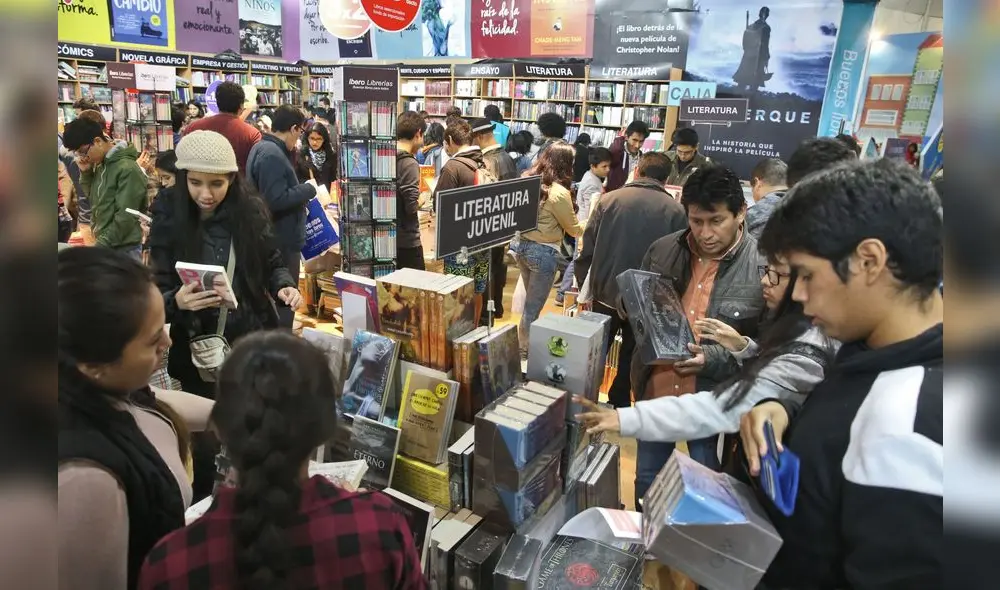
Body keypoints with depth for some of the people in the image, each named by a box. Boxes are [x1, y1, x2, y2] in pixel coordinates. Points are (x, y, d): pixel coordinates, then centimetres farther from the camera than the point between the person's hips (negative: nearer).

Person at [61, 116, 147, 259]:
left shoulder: (128, 169, -16)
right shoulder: (100, 166, 10)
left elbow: (125, 217, -20)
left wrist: (101, 244, -18)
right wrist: (86, 172, 6)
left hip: (124, 249, -8)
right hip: (104, 245, 8)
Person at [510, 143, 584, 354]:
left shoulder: (528, 180, 2)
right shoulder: (559, 193, -18)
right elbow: (574, 230, -6)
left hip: (523, 246, 8)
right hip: (543, 252, -8)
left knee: (530, 301, 21)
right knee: (533, 307, 5)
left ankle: (525, 345, 31)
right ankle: (524, 352, 17)